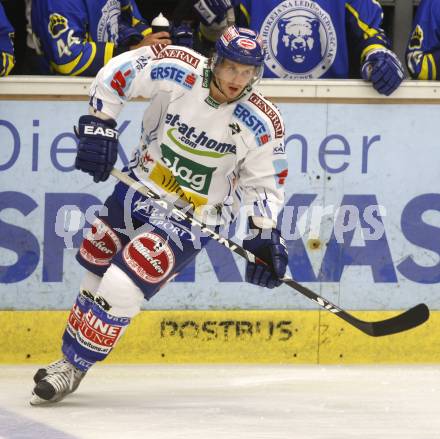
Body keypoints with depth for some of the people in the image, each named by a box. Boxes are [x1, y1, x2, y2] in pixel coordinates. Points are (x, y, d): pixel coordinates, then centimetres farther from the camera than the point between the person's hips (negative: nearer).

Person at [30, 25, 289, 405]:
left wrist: (265, 237, -16)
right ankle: (70, 355, 39)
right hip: (140, 189, 4)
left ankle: (73, 367, 2)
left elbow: (265, 183, -7)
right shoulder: (179, 71, -19)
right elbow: (115, 74, -7)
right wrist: (99, 125, -13)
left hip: (192, 219, -3)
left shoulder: (262, 124, -19)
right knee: (96, 271, 18)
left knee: (121, 288, -15)